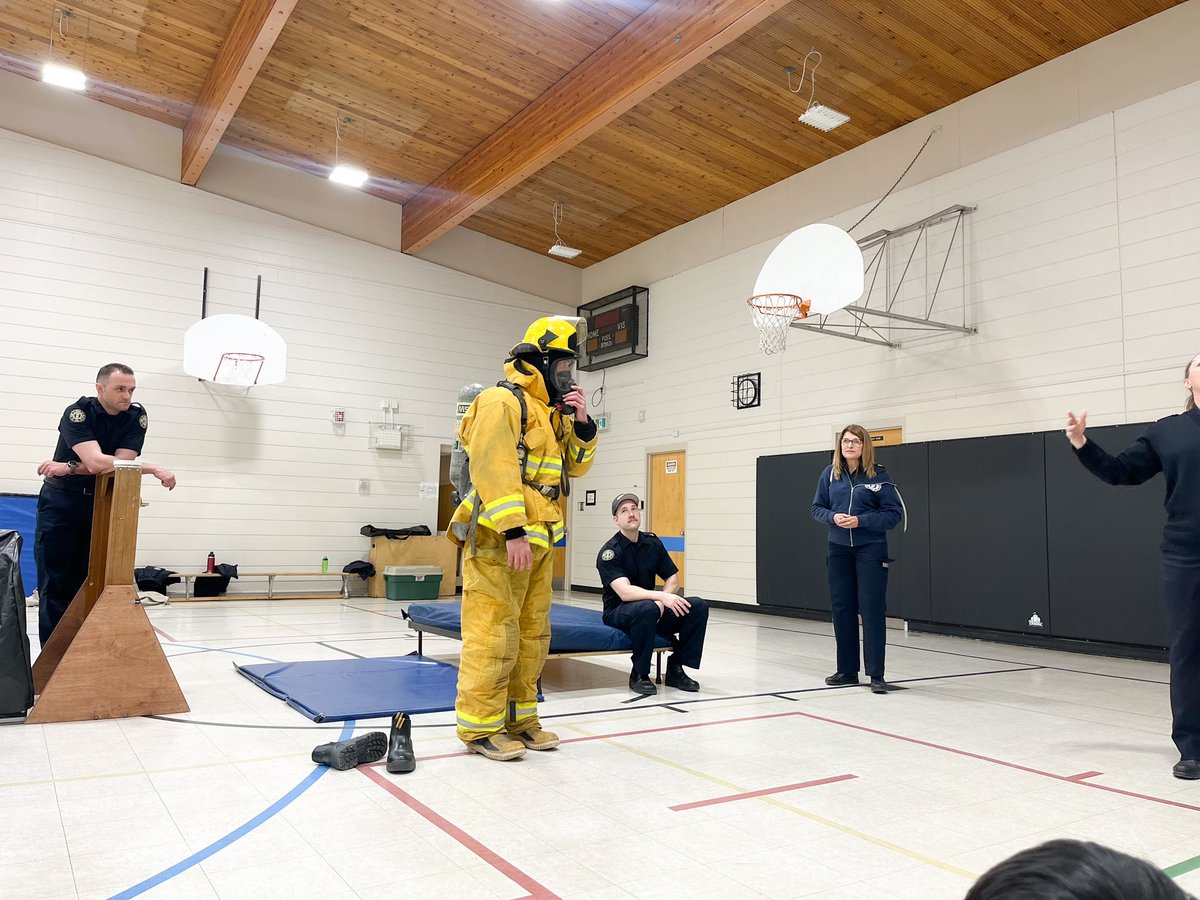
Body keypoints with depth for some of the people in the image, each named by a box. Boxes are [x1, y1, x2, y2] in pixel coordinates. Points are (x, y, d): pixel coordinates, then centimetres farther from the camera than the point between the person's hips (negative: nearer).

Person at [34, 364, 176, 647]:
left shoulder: (136, 417, -8)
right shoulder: (77, 413, -18)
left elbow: (122, 462, -17)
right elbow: (96, 462, -32)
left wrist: (70, 468, -24)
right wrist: (152, 468, -37)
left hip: (102, 503, 3)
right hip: (61, 501, -3)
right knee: (55, 583, -2)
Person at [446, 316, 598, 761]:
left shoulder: (553, 411, 19)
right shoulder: (503, 400, -9)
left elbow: (576, 465, 21)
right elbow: (493, 468, -18)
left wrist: (582, 424, 4)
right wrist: (512, 530, -24)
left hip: (539, 540, 9)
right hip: (499, 539, -9)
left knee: (532, 631, 13)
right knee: (494, 630, -6)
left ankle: (518, 718, 24)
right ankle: (480, 727, 5)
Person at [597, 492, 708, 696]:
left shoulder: (652, 542, 5)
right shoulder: (609, 552, -15)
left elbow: (673, 579, 7)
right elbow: (625, 592, -27)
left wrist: (661, 602, -14)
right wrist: (662, 597, -39)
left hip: (650, 608, 6)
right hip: (619, 613, -6)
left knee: (698, 606, -15)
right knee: (647, 608, -39)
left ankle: (675, 669, -4)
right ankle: (639, 675, -19)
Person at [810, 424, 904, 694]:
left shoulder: (878, 475, -7)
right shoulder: (830, 474, 3)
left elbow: (894, 513, -7)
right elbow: (817, 508, 10)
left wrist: (860, 520, -18)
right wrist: (833, 517, -11)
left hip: (871, 550, -4)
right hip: (839, 549, 4)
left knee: (872, 609, -4)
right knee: (842, 609, 9)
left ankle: (876, 675, 4)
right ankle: (847, 670, 20)